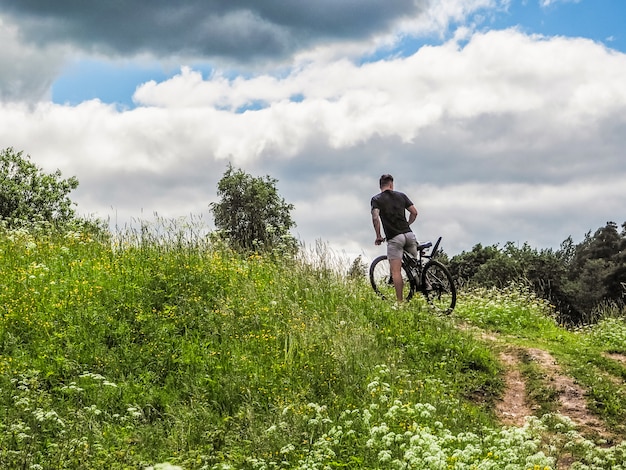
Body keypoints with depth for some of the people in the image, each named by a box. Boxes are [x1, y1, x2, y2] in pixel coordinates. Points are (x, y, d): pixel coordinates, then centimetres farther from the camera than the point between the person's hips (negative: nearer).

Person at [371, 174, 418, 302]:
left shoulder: (376, 199, 2)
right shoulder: (401, 195, 12)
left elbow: (375, 217, -13)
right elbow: (414, 212, 9)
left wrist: (378, 236, -4)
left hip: (394, 238, -3)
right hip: (409, 234, 3)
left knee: (396, 271, -4)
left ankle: (400, 301, -9)